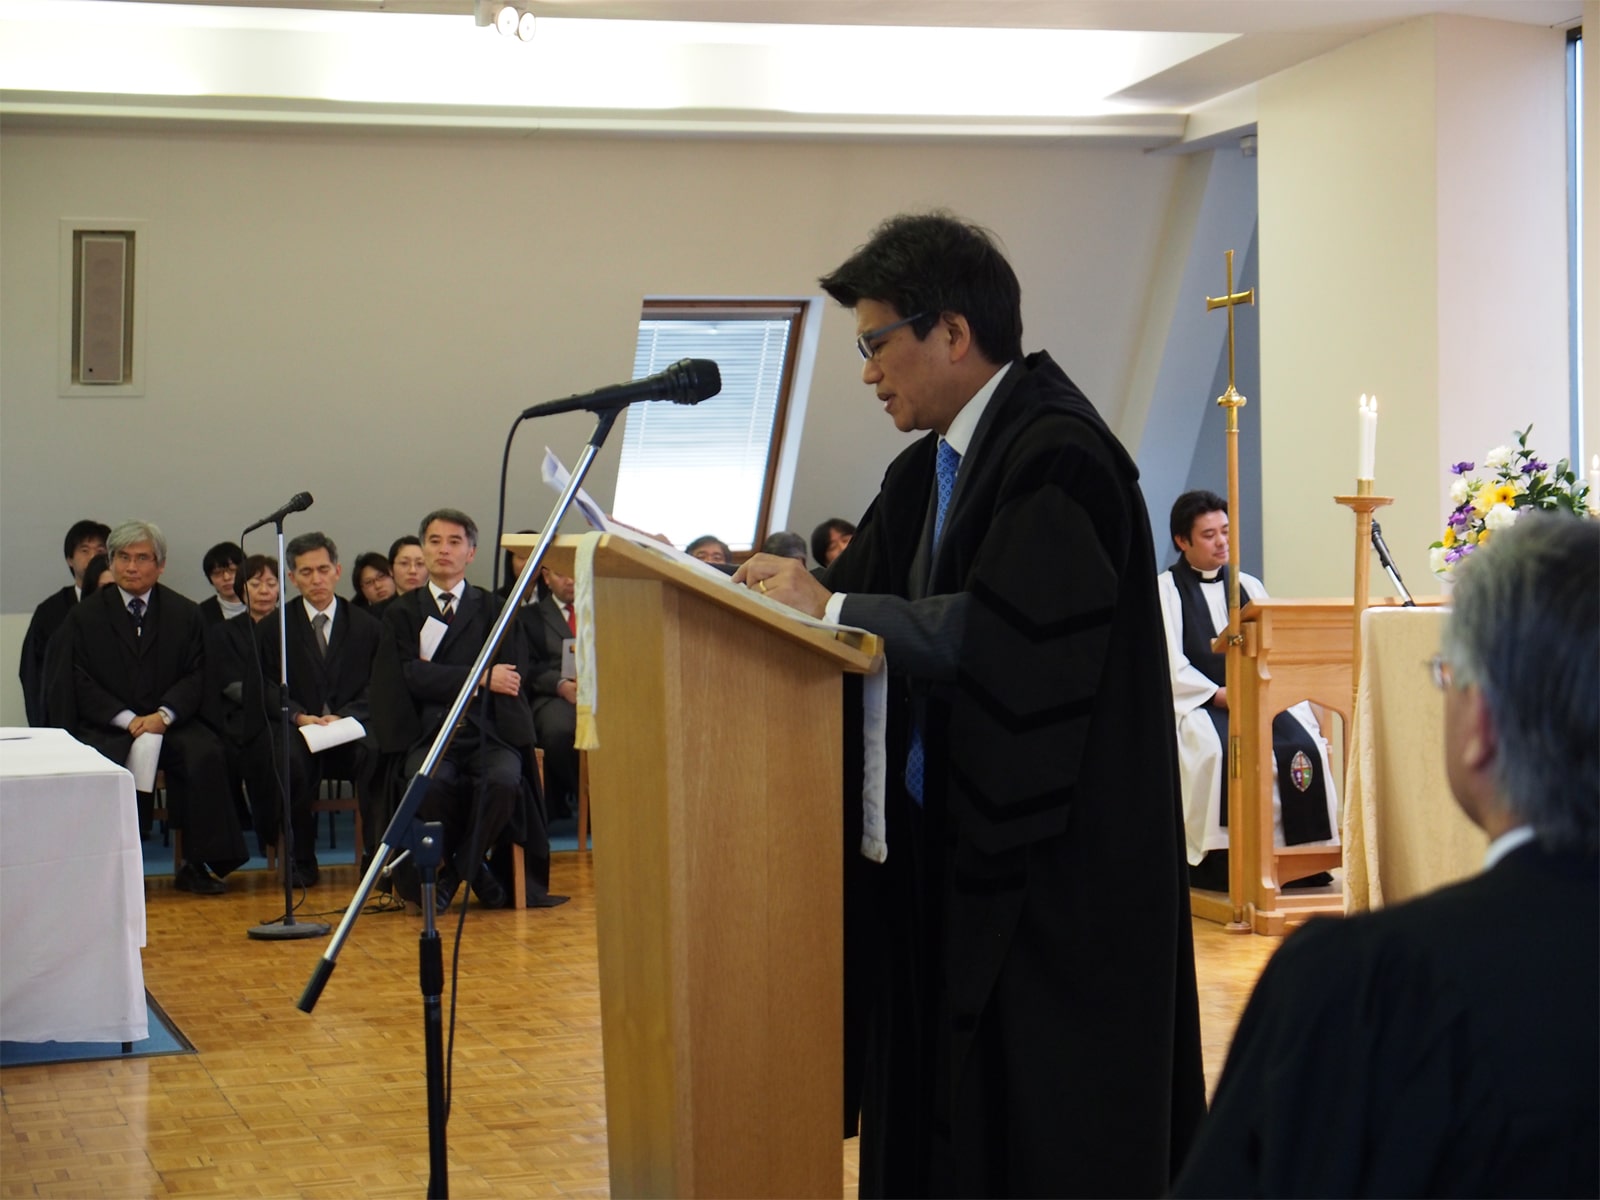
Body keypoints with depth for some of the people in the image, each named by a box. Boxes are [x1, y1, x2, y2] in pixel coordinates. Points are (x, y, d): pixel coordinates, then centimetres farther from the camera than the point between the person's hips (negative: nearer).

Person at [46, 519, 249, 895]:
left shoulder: (185, 615, 10)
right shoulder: (84, 616, 7)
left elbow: (195, 677, 4)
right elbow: (80, 682, 1)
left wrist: (163, 715, -15)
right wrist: (127, 720, -14)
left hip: (170, 721, 1)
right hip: (105, 726, -1)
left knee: (206, 755, -29)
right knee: (106, 765, -34)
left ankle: (195, 864, -21)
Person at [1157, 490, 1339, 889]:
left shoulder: (1248, 586, 20)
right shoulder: (1165, 590, 5)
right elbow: (1170, 666, -6)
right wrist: (1219, 695, -16)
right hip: (1198, 703, -4)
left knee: (1304, 746, -24)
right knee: (1220, 751, -35)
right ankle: (1218, 859, -28)